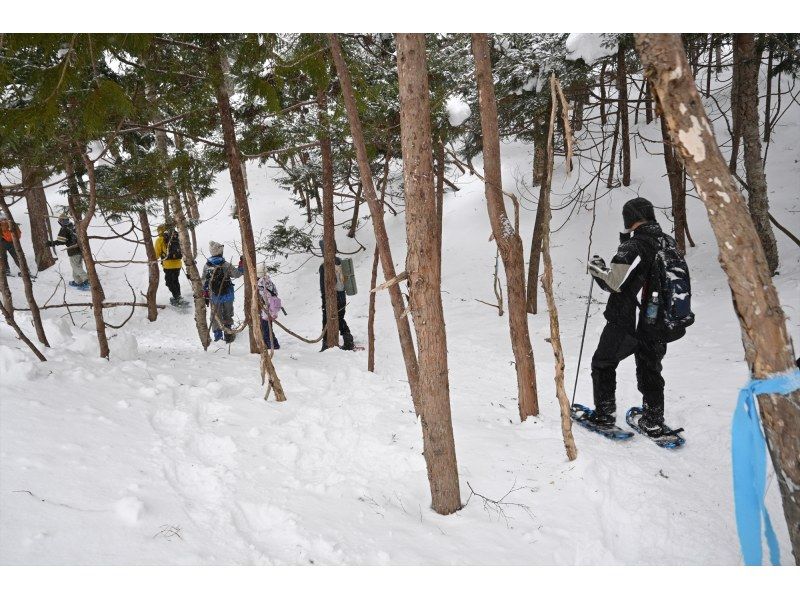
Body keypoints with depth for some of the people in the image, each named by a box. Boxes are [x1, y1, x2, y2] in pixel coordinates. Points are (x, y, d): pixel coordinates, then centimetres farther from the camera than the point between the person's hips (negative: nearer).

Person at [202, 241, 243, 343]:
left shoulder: (206, 266, -9)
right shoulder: (226, 265, -20)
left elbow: (204, 283, -2)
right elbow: (237, 273, -7)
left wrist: (205, 296, 9)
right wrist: (242, 264, 7)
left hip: (213, 297, 2)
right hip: (227, 296, -2)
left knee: (215, 315, 20)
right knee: (227, 315, 14)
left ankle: (217, 333, 28)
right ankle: (228, 335, 20)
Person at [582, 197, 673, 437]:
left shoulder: (633, 246, -18)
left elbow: (614, 282, -26)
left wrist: (597, 268, -8)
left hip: (626, 324, -6)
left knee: (602, 363, 15)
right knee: (650, 369, 22)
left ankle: (605, 414, 18)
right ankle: (653, 422, 26)